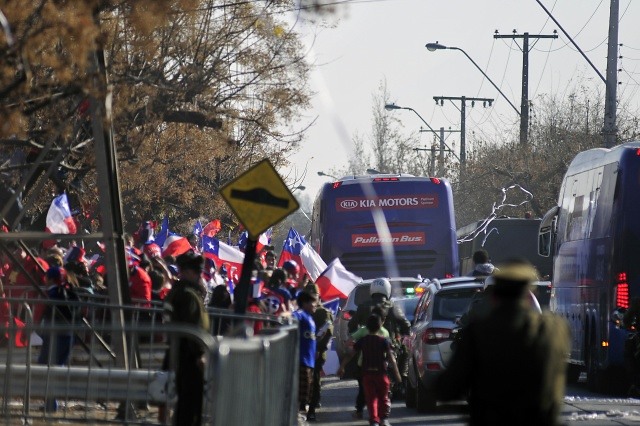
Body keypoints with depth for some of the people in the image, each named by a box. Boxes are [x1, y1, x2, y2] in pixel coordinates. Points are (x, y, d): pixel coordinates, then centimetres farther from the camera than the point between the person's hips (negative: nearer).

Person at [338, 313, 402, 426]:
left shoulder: (362, 341, 1)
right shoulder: (384, 341, -4)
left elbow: (350, 355, 1)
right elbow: (391, 358, -8)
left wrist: (342, 367, 8)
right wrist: (397, 373, -5)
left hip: (367, 374, 1)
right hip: (381, 373, -1)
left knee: (371, 398, 4)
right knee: (383, 397, 15)